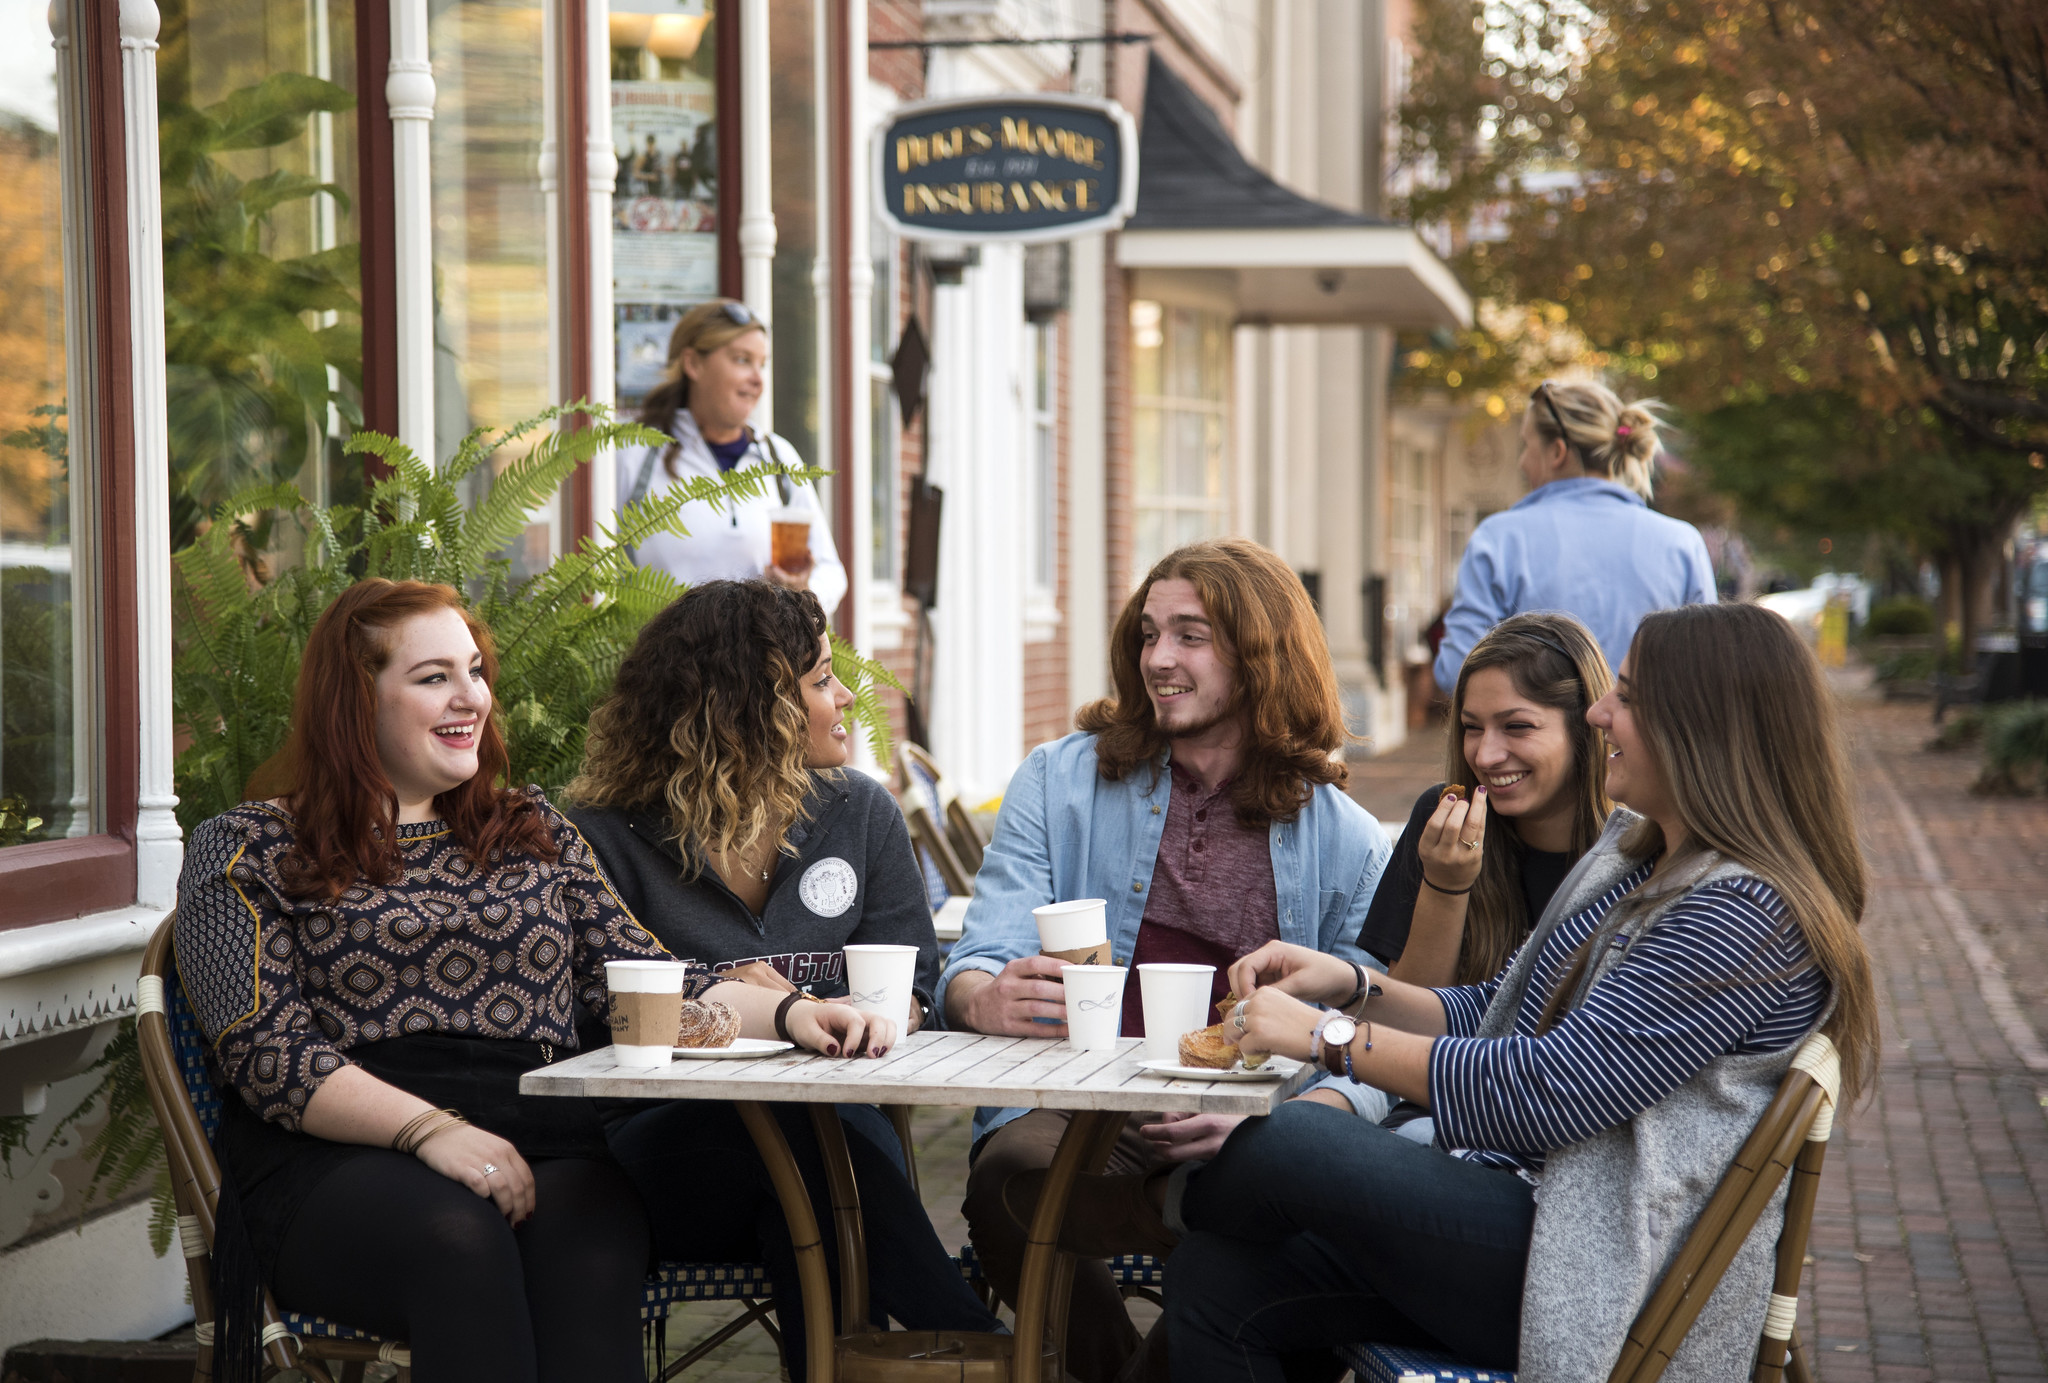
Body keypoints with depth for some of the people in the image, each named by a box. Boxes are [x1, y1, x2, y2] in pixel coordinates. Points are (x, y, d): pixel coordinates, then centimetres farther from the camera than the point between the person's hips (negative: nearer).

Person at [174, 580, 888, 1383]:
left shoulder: (535, 834, 27)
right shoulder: (249, 851, 12)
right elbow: (265, 1050, -1)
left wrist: (786, 1014, -2)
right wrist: (429, 1129, -16)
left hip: (544, 1150, 3)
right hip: (339, 1161, -3)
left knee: (583, 1248, -34)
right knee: (458, 1239, -38)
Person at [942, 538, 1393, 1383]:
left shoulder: (1345, 842, 9)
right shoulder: (1061, 781, 12)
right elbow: (977, 965, 5)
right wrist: (988, 1001, -23)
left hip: (1255, 1141, 0)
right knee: (1011, 1178, -34)